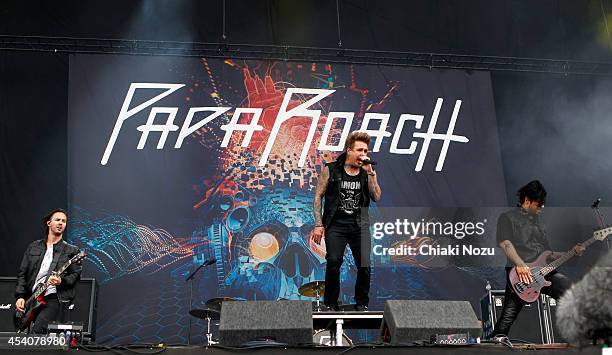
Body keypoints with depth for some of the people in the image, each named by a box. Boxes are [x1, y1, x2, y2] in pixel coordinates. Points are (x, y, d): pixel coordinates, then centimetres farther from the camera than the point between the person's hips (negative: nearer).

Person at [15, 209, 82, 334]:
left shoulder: (71, 251, 9)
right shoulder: (34, 246, 17)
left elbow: (76, 275, 4)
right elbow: (22, 273, 15)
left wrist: (62, 281, -16)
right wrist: (20, 296, 3)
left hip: (53, 298, -4)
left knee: (37, 330, -24)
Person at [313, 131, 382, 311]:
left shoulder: (367, 172, 10)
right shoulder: (331, 170, 2)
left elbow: (376, 197, -1)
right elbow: (318, 197, 4)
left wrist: (370, 173, -9)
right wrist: (318, 224, -2)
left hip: (360, 225, 2)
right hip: (336, 225, -2)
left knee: (365, 266, -7)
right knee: (333, 262, -15)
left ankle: (361, 303, 14)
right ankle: (330, 303, 5)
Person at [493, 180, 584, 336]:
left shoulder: (538, 222, 32)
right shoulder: (507, 217, 10)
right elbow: (504, 242, -7)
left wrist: (572, 252, 16)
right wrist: (520, 264, -21)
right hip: (519, 271, -6)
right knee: (508, 316, -14)